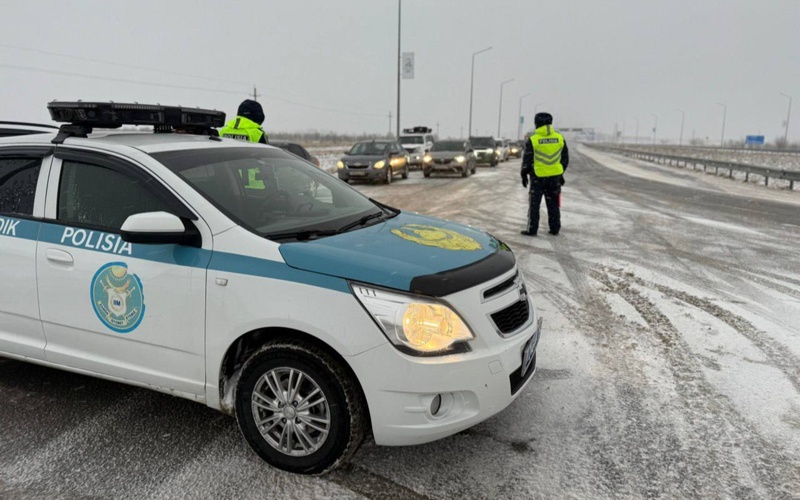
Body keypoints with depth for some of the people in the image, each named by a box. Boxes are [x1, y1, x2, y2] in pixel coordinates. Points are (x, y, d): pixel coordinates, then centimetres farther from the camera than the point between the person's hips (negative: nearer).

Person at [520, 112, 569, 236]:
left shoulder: (533, 140, -9)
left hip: (538, 177, -4)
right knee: (553, 204, 13)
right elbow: (565, 158, 10)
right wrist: (561, 173, 21)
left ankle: (532, 229, 5)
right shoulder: (560, 138, 3)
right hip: (555, 176, 4)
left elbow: (527, 160, -5)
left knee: (534, 204, 4)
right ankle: (555, 228, 18)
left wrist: (524, 175, 7)